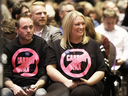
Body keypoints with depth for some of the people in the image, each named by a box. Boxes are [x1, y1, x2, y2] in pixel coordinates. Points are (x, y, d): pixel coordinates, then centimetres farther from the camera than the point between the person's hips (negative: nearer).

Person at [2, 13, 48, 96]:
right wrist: (13, 87, -15)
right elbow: (5, 76, 7)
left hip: (35, 86, 0)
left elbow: (44, 74, 7)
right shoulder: (9, 48, 12)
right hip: (14, 85, 0)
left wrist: (36, 86, -14)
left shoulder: (42, 44, 9)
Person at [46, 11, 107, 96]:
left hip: (88, 86, 1)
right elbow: (50, 69, 5)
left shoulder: (93, 44, 19)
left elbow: (101, 70, 14)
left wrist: (88, 82, -6)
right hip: (61, 83, -1)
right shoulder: (56, 46, 16)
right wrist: (66, 81, -11)